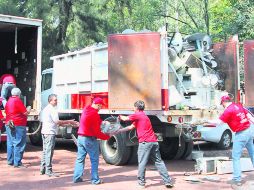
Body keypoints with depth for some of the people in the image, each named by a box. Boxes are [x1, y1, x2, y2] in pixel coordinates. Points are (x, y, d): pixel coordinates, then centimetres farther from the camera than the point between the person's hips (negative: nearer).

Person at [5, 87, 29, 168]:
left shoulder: (8, 101, 14)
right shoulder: (17, 101, -11)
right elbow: (25, 113, -11)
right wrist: (27, 111, 9)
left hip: (9, 124, 9)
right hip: (18, 125, -9)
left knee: (10, 143, 13)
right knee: (19, 144, -6)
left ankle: (10, 161, 19)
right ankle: (17, 163, -7)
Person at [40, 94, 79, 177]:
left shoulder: (45, 109, 17)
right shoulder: (52, 109, -13)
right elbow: (57, 121, -18)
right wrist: (69, 122, -12)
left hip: (44, 132, 10)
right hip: (50, 133, -10)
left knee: (45, 151, 14)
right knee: (49, 152, -8)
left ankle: (43, 169, 18)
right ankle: (48, 171, -6)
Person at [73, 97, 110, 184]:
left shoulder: (86, 109, 5)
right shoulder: (95, 114, -19)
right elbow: (97, 132, -18)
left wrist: (101, 122, 10)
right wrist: (107, 137, -8)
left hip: (80, 137, 8)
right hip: (90, 139, -8)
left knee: (80, 158, 13)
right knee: (94, 160, 2)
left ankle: (77, 177, 17)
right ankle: (95, 179, 6)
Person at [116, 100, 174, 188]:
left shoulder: (137, 115, -1)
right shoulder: (143, 116, 25)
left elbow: (125, 119, 7)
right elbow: (131, 127, 28)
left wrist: (120, 117, 30)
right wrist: (119, 131, 30)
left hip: (145, 142, -8)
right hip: (154, 141, 8)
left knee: (142, 162, 3)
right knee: (159, 161, 9)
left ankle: (141, 181, 10)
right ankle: (168, 181, 8)